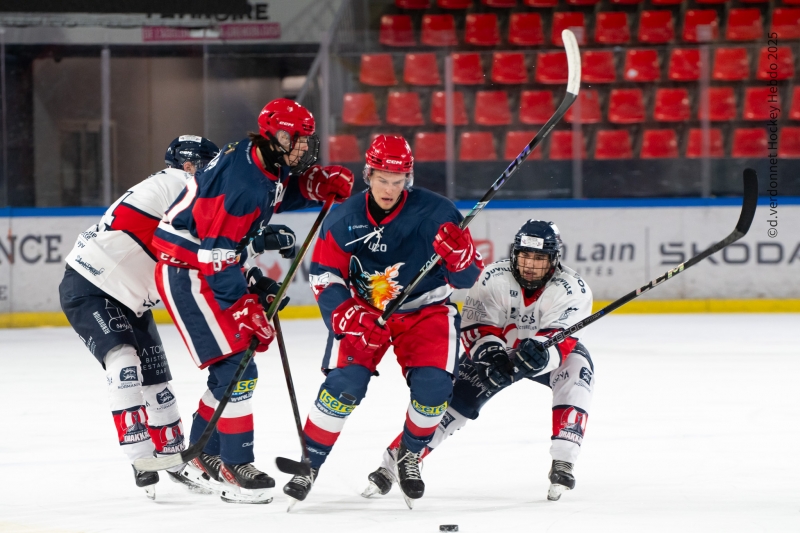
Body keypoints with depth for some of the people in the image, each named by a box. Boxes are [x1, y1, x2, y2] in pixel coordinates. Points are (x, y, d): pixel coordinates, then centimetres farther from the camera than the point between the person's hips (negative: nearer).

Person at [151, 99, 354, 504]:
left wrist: (319, 184, 3)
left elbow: (277, 194, 24)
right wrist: (246, 311, -26)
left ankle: (201, 459, 27)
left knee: (232, 368, 15)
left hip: (216, 268, 10)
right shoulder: (240, 181, -28)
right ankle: (234, 468, -7)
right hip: (186, 273, -10)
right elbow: (216, 258, -28)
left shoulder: (267, 164, 1)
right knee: (237, 368, -13)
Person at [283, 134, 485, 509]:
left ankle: (409, 455, 10)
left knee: (434, 385, -20)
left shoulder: (435, 214, -18)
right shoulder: (344, 220, -12)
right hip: (362, 310, 0)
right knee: (344, 382, -20)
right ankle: (310, 464, -3)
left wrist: (458, 255, -38)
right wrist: (349, 316, -24)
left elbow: (467, 278, -14)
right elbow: (324, 277, -7)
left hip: (425, 310, 0)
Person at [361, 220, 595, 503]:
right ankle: (392, 464, -8)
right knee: (456, 397, -14)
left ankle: (563, 464, -28)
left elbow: (561, 342, -36)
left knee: (577, 366, -30)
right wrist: (490, 353, -44)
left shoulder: (572, 289, -27)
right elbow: (477, 328, -24)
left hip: (545, 353, 0)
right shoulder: (494, 278, -24)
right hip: (500, 348, 0)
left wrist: (541, 351, -58)